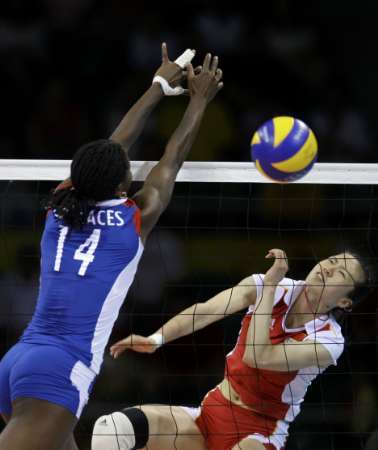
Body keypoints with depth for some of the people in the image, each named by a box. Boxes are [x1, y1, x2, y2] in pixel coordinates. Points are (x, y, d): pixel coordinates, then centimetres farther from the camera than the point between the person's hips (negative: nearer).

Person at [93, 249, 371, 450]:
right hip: (211, 413, 5)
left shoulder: (329, 340, -13)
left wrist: (270, 287, -22)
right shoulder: (265, 287, -2)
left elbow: (257, 357, -26)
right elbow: (207, 311, -16)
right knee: (115, 426, -20)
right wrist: (156, 339, -32)